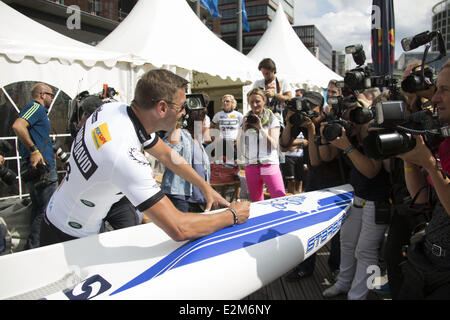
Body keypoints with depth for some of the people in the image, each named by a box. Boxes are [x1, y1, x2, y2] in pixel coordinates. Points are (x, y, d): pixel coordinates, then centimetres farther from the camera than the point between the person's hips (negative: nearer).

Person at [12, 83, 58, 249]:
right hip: (42, 168, -11)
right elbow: (18, 126, -24)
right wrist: (34, 151, -25)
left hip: (35, 168, 11)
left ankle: (33, 247, 25)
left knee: (38, 209, 17)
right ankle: (33, 247, 0)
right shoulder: (36, 107, -7)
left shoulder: (38, 110, 23)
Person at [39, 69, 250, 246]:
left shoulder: (115, 108, -12)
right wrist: (232, 216, -23)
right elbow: (178, 229, -38)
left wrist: (206, 187, 4)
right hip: (68, 238, -8)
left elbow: (166, 154, 2)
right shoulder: (125, 156, -39)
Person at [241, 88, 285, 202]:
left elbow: (274, 145, -7)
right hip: (251, 166, 3)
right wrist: (244, 129, -5)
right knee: (256, 202, 9)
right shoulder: (246, 119, 12)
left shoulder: (272, 119, 3)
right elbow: (241, 145, 9)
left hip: (270, 165, -3)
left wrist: (261, 128, -14)